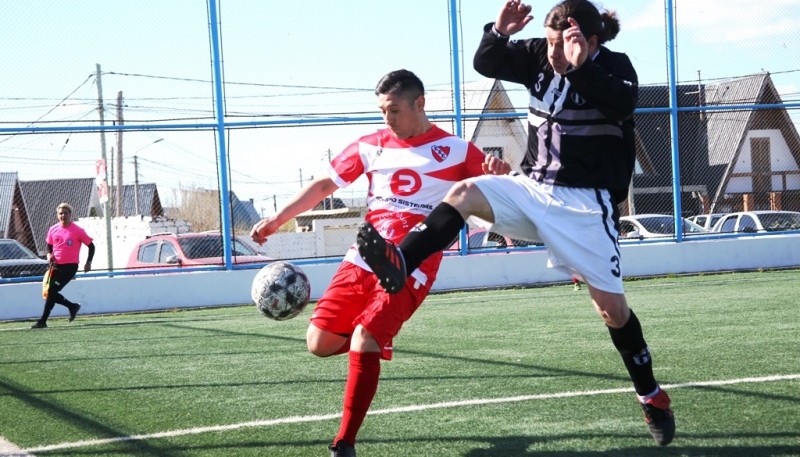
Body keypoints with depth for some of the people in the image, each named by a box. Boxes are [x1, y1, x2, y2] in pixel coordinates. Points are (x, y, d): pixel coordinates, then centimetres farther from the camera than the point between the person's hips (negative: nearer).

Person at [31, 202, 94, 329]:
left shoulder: (78, 231, -8)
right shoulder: (53, 230, 6)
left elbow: (91, 246, 0)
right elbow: (49, 246, 20)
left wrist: (88, 263, -5)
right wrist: (49, 255, -1)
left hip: (70, 266, -6)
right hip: (56, 265, 6)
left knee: (52, 291, -13)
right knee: (51, 293, 4)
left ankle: (43, 321, -8)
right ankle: (72, 306, 27)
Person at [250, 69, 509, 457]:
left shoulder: (454, 150, -1)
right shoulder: (371, 146, 9)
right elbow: (325, 183, 13)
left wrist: (498, 173, -24)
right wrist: (276, 220, 7)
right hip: (363, 259, 5)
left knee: (363, 344, -21)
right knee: (319, 344, -2)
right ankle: (376, 341, 31)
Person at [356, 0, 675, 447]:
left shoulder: (615, 67, -12)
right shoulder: (539, 57, 1)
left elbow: (623, 105, -33)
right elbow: (485, 63, 4)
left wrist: (581, 67, -41)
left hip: (586, 203, -4)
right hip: (532, 187, 5)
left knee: (612, 306, -2)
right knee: (464, 193, -20)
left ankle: (653, 397, 15)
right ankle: (398, 264, -36)